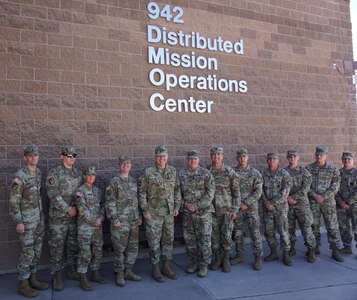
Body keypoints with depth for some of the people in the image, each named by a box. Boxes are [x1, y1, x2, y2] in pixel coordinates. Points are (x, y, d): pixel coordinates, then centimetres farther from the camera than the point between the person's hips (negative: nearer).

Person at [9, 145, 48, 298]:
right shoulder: (19, 176, -17)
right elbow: (13, 201, -16)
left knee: (36, 251, 14)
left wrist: (42, 214, 14)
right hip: (26, 220, -7)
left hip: (39, 218, 7)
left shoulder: (38, 173, 6)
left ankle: (33, 279, 27)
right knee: (27, 252, 0)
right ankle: (23, 284, 14)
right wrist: (18, 222, -16)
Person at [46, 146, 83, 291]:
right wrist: (68, 209, -15)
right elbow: (53, 194, -15)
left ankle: (72, 270, 27)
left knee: (73, 244, 13)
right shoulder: (54, 173, -9)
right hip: (58, 215, -5)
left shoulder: (78, 173, 8)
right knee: (57, 246, 2)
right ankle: (57, 276, 13)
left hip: (75, 215, 5)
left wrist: (76, 207, -1)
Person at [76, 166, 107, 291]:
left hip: (98, 225, 6)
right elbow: (82, 209, -14)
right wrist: (93, 221, -13)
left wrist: (101, 217, -4)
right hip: (85, 226, -6)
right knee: (85, 252, -5)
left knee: (98, 251, 12)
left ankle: (96, 274, 26)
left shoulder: (97, 190, 11)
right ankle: (83, 279, 5)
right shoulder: (81, 190, -8)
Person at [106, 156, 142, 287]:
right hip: (120, 221, -6)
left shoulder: (134, 181, 11)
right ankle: (119, 274, 18)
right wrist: (114, 219, -15)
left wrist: (139, 216, 12)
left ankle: (128, 271, 25)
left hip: (134, 221, 6)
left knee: (133, 247, 11)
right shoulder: (114, 182, -7)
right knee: (119, 248, 3)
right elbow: (110, 202, -10)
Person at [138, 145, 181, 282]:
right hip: (153, 213, -4)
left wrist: (177, 206, 3)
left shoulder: (173, 171, 4)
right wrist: (145, 210, -10)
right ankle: (156, 269, 20)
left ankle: (167, 267, 28)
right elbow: (142, 192, -7)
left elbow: (177, 190, 10)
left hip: (169, 213, 4)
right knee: (154, 241, 4)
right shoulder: (148, 172, -8)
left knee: (168, 239, 13)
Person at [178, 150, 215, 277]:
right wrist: (185, 204, -8)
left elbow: (210, 192, -10)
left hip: (203, 212, -3)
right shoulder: (180, 174, 3)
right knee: (189, 239, 11)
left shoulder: (206, 173, -5)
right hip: (187, 212, 3)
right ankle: (195, 262, 29)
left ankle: (204, 265, 18)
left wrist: (196, 206, -14)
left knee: (205, 239, 3)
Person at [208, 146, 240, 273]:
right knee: (214, 236, 8)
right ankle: (217, 259, 26)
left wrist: (235, 210, -7)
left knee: (226, 236, 1)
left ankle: (226, 260, 19)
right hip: (212, 210, 2)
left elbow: (236, 192, -3)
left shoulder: (230, 172, -6)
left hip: (226, 210, -2)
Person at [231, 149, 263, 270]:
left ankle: (258, 257, 10)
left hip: (251, 207, -2)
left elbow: (258, 191, -7)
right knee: (237, 232, 10)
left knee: (255, 232, -1)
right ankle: (240, 255, 24)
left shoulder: (255, 172, -1)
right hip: (236, 207, 2)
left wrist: (247, 203, -13)